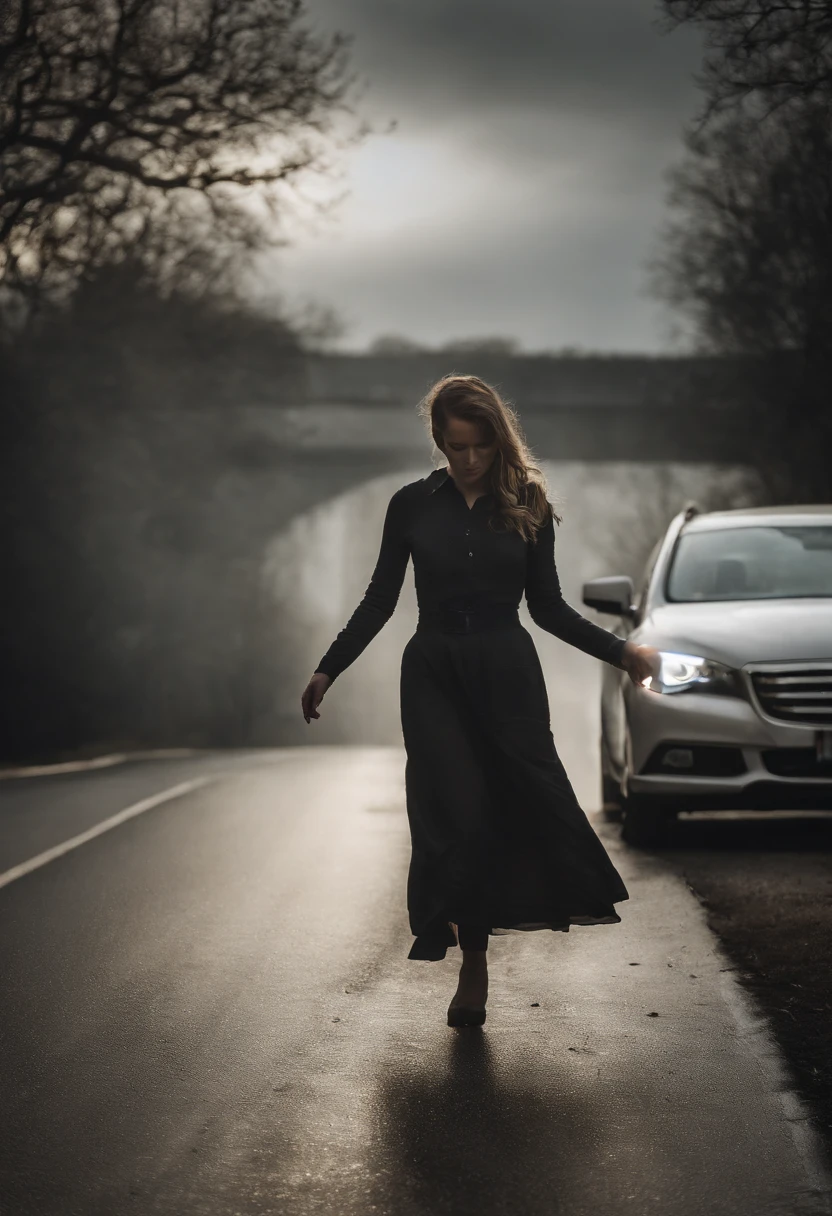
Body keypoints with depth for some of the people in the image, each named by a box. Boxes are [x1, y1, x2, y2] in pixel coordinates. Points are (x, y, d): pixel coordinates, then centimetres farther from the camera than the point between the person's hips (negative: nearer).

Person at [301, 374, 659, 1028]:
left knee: (528, 797, -10)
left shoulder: (527, 505, 3)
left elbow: (548, 607, 7)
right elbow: (380, 601, 8)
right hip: (434, 674, 0)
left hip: (508, 672, 0)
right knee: (454, 814, -6)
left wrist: (622, 650, -2)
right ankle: (473, 965, 2)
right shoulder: (412, 505, 3)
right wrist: (328, 670, 4)